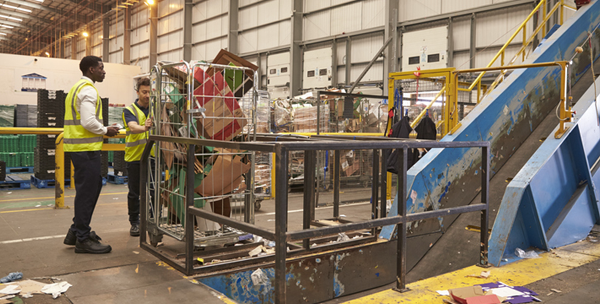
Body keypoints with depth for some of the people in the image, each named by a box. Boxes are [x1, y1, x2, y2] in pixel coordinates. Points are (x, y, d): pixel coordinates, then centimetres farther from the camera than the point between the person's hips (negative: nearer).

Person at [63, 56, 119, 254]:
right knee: (87, 191, -2)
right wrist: (105, 131, -7)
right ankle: (83, 239, 7)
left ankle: (77, 231, 26)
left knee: (91, 187, 18)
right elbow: (88, 121, -23)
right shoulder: (88, 90, -13)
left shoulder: (77, 88, 19)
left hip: (78, 145, 10)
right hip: (86, 148, -10)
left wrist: (102, 130, 15)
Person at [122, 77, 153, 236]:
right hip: (134, 157, -2)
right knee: (134, 192, 6)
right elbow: (133, 127, -24)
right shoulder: (130, 110, -4)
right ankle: (135, 223, 19)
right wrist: (144, 127, -44)